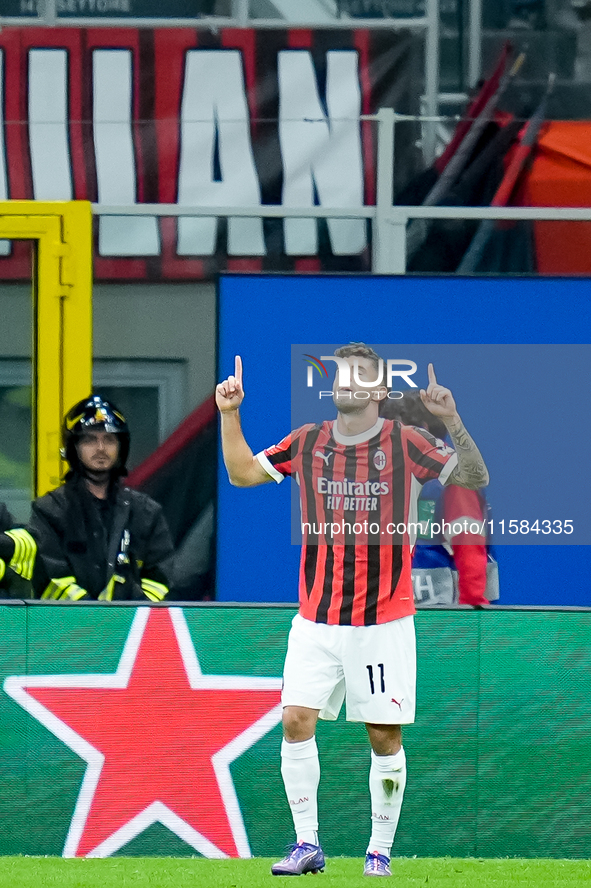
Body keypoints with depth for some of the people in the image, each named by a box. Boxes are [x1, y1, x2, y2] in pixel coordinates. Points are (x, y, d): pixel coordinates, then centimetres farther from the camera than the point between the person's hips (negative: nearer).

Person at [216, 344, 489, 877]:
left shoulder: (404, 443, -3)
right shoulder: (307, 444, 6)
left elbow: (475, 478, -8)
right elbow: (242, 473, 16)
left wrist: (452, 421, -22)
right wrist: (229, 415, 4)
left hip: (384, 619, -2)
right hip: (316, 619, 3)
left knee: (385, 735, 0)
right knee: (296, 721, -8)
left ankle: (380, 852, 11)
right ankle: (308, 846, 1)